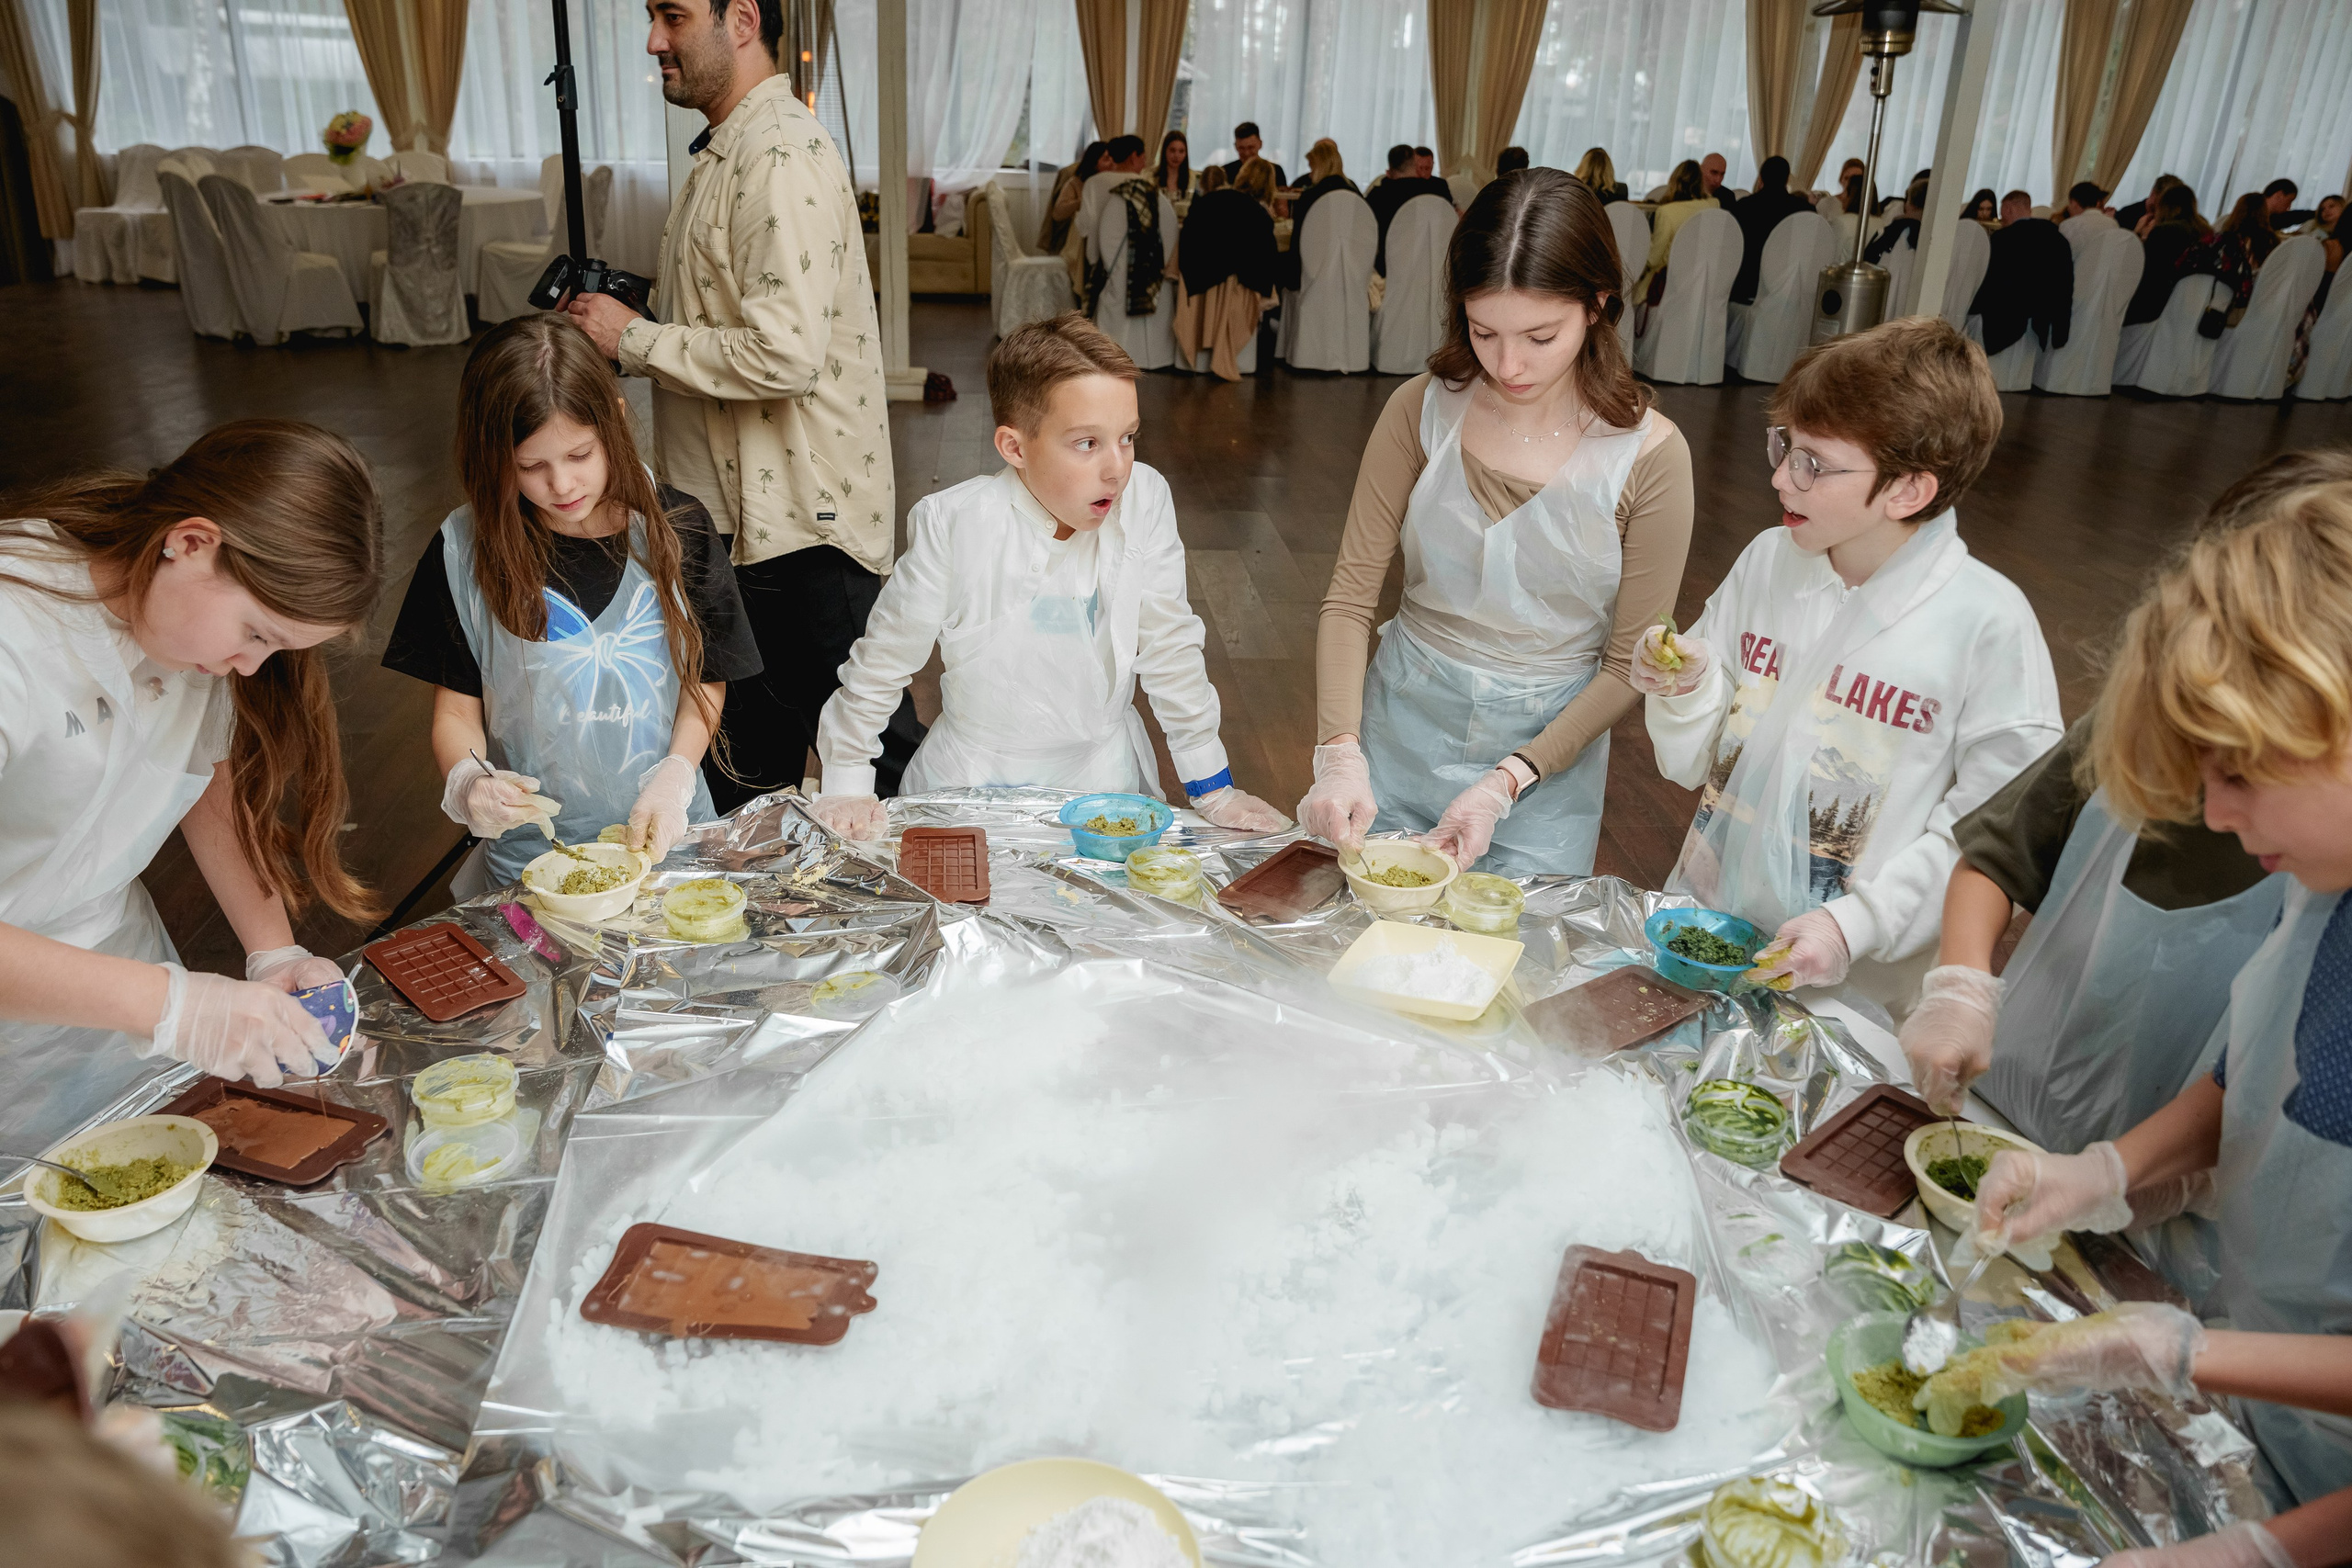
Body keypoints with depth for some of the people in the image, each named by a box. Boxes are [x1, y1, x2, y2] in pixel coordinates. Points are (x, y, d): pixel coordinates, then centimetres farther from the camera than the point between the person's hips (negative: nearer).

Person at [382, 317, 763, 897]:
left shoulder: (676, 529, -4)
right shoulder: (465, 552, -6)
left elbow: (706, 681, 2)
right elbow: (457, 709, 1)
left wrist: (673, 780, -13)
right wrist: (468, 783, -19)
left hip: (664, 836, 0)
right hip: (531, 855, 0)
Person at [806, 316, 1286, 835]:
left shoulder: (1144, 499, -13)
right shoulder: (955, 523, -20)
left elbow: (1169, 645, -3)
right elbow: (886, 656, -7)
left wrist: (1212, 786, -1)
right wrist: (848, 782, -2)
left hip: (1103, 772, 2)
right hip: (976, 781, -1)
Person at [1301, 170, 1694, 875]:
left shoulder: (1649, 456, -13)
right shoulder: (1422, 409, -9)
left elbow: (1629, 665, -8)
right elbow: (1349, 596, -7)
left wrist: (1506, 784, -18)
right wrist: (1339, 754, -20)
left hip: (1550, 742, -1)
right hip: (1403, 725, 2)